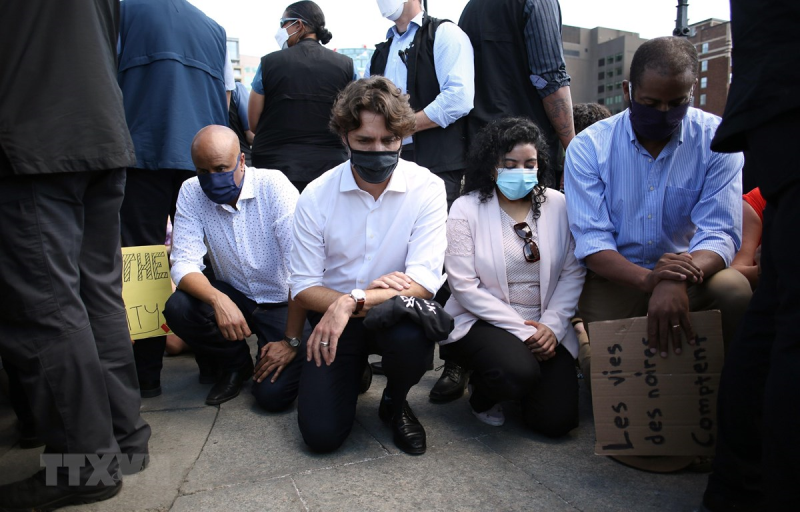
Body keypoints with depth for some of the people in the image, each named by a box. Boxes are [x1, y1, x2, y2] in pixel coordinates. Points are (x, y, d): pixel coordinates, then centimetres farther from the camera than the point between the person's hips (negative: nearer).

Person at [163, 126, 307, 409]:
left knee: (273, 394, -20)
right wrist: (218, 300, -36)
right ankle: (235, 364, 3)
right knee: (177, 308, -25)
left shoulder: (273, 185, -19)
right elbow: (184, 264, -15)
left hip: (281, 301, -4)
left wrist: (292, 340, -25)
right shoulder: (191, 192, -8)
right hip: (232, 297, 4)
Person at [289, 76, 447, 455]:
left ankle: (395, 402, 1)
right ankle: (355, 371, 24)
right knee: (320, 433, -12)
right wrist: (362, 298, -25)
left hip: (397, 312, -1)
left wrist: (353, 301, -33)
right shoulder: (316, 196, -8)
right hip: (333, 315, 1)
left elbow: (423, 282, -20)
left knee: (411, 339, -36)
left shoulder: (426, 189, -12)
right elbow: (302, 287, -8)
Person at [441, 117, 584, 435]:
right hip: (483, 322, -3)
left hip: (544, 328, 3)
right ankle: (482, 392, 5)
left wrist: (551, 325, -11)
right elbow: (464, 285, -12)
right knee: (518, 373, -33)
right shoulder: (466, 209, -6)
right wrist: (521, 329, -15)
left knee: (557, 420, -11)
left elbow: (573, 272, 2)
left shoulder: (557, 205, 3)